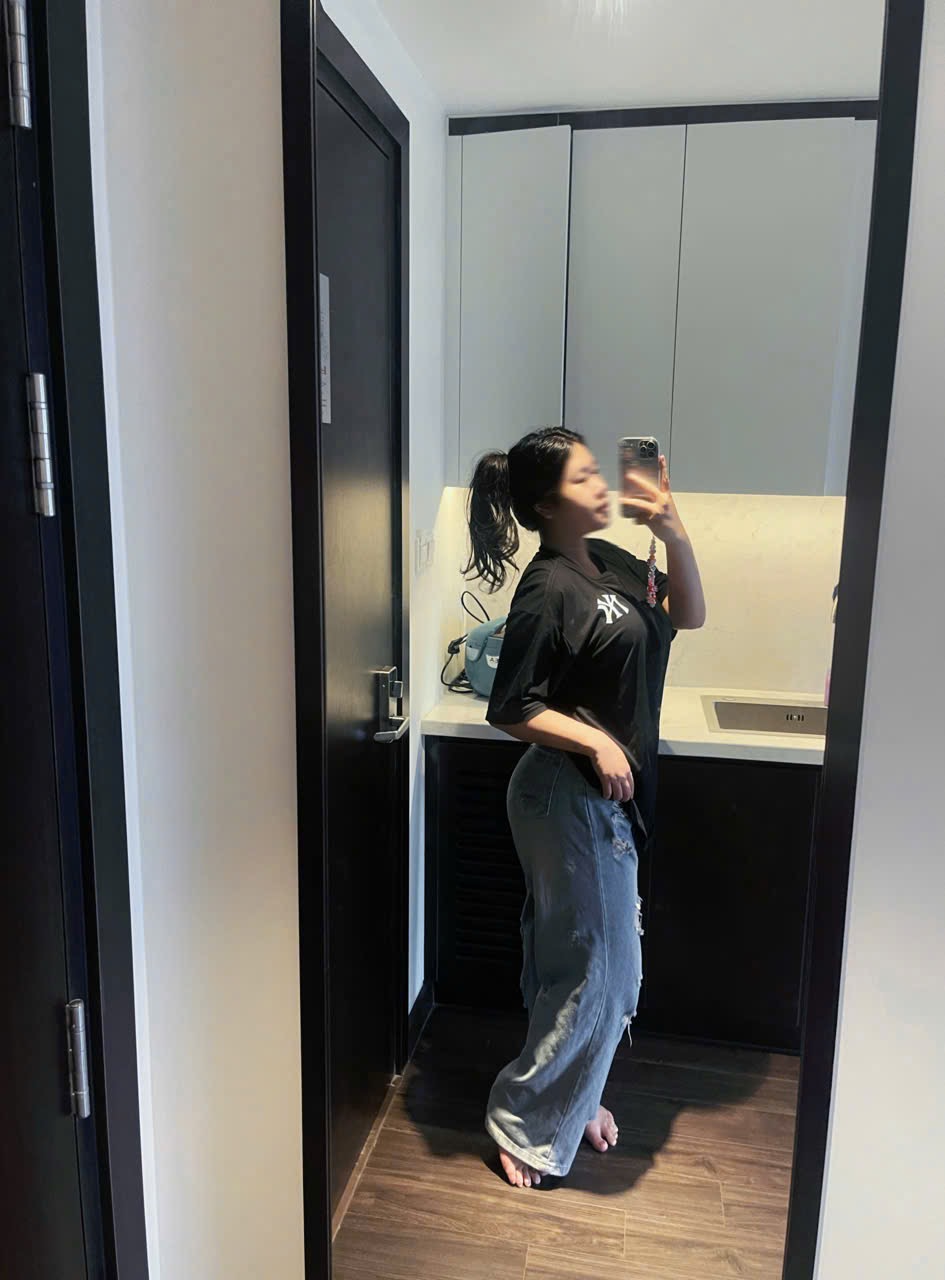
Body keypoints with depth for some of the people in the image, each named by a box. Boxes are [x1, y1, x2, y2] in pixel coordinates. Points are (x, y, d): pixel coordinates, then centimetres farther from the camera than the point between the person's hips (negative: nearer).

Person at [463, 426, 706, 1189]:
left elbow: (688, 615, 10)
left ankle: (574, 1095, 43)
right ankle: (525, 1123, 24)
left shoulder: (609, 562, 6)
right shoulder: (549, 591, -20)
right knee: (601, 972, 3)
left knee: (577, 963, 22)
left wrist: (674, 534, -2)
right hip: (571, 799, -8)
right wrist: (595, 740, -25)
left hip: (610, 795, 9)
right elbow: (511, 709, -18)